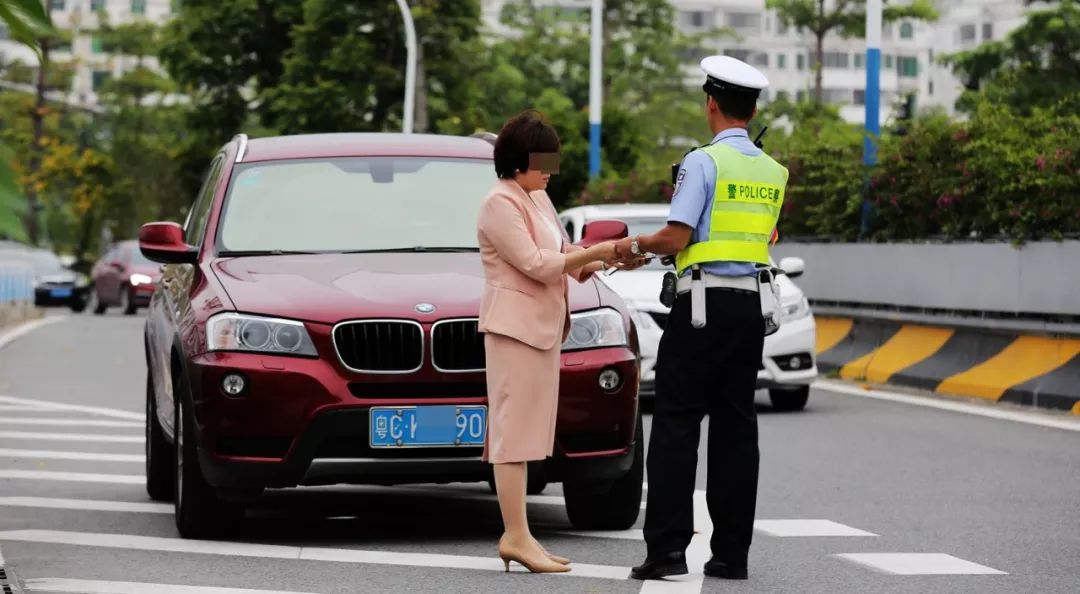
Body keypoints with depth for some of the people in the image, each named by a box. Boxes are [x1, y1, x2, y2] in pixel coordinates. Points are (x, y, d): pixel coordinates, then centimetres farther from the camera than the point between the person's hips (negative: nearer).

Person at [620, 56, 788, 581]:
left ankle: (668, 546, -8)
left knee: (676, 424, -3)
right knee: (736, 427, 7)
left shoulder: (704, 161, -10)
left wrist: (636, 245, 6)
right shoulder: (772, 172, 10)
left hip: (703, 302, -6)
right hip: (750, 302, 6)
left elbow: (676, 238, -15)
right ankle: (732, 552, 7)